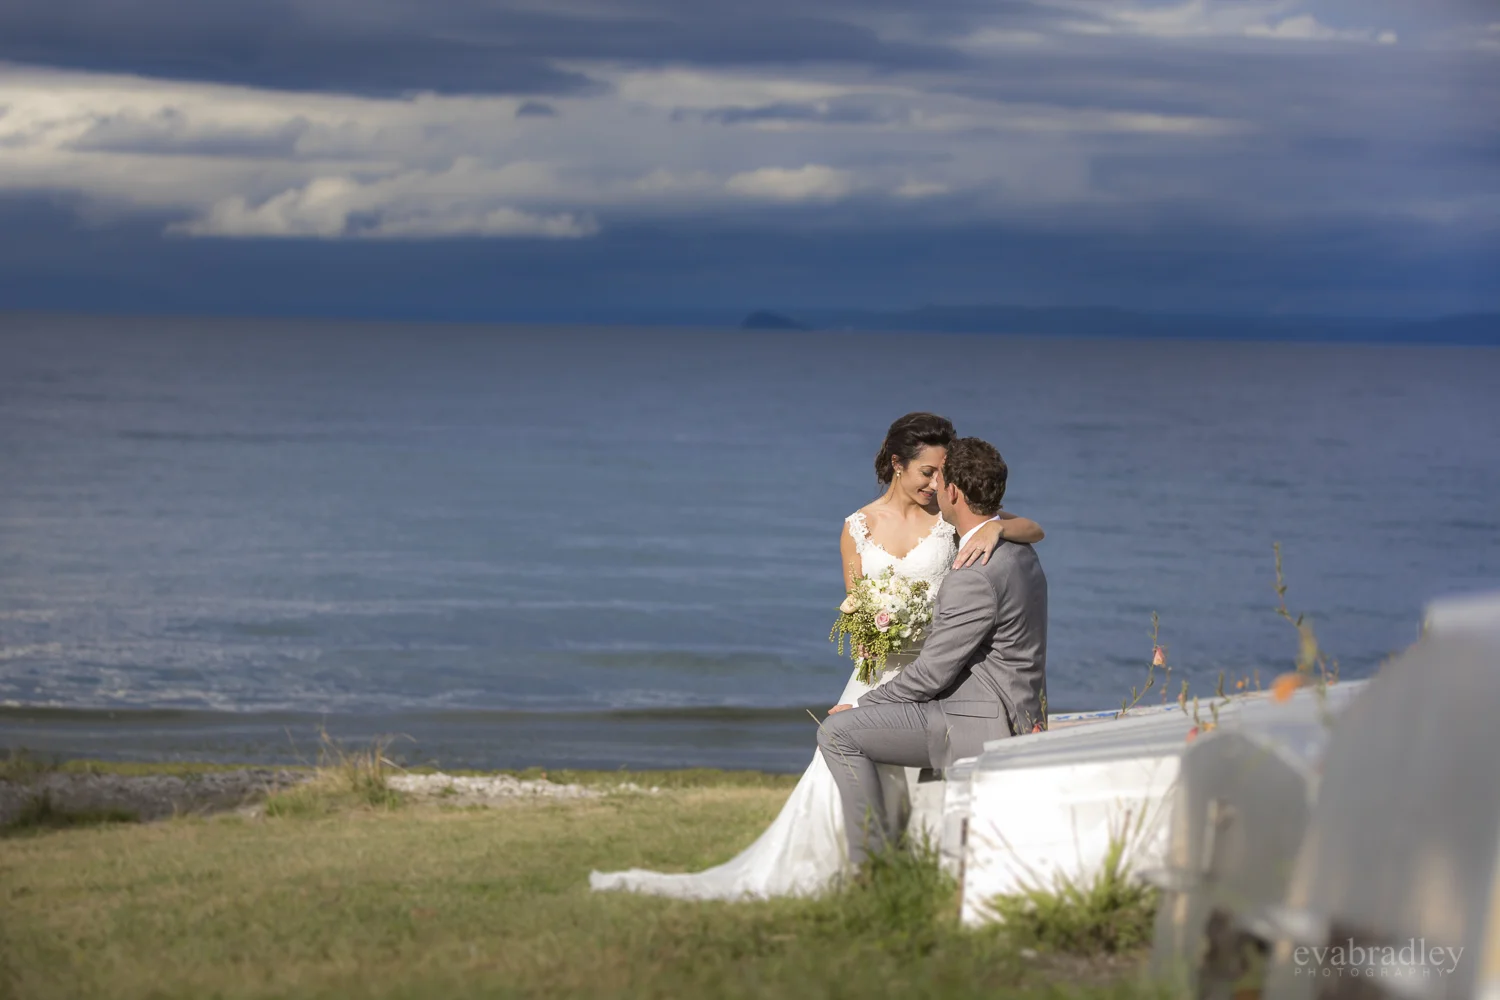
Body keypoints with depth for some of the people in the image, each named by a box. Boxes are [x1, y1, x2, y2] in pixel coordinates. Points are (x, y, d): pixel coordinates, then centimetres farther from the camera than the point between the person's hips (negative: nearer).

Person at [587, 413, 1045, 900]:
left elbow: (1034, 529, -1)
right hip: (881, 671, 1)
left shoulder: (950, 513, 2)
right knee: (842, 778, -13)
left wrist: (997, 528, -24)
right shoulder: (858, 528, 6)